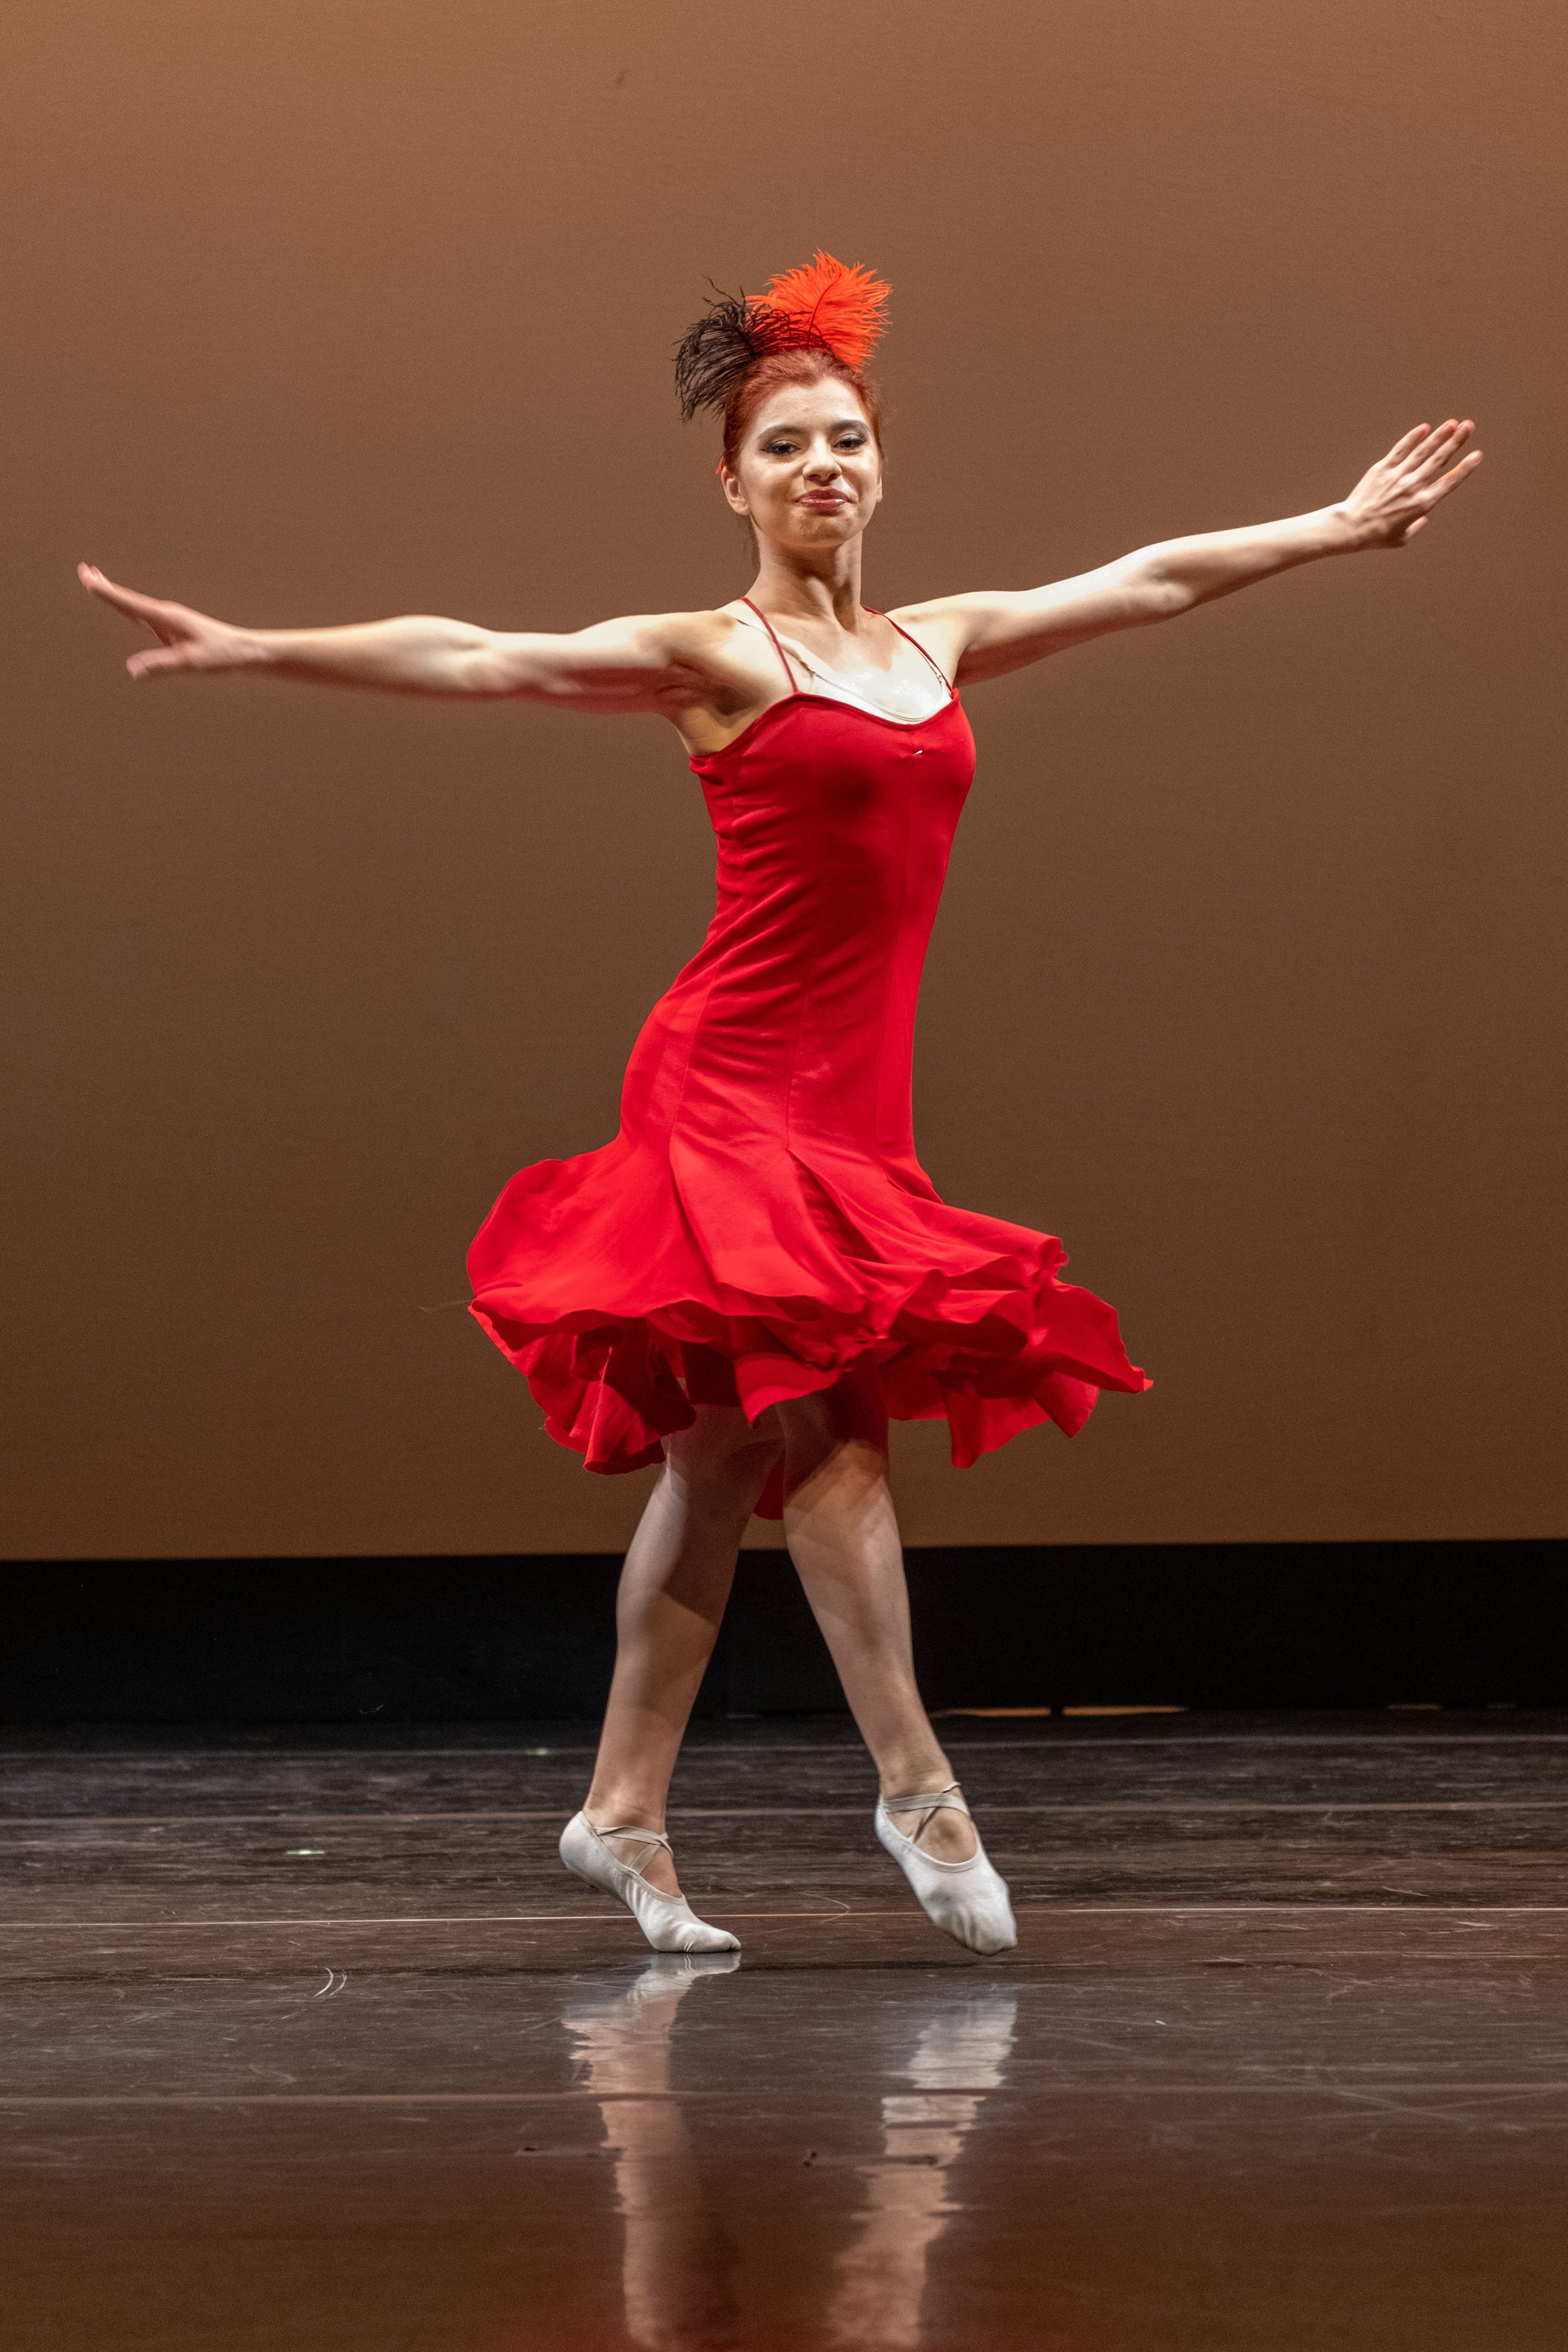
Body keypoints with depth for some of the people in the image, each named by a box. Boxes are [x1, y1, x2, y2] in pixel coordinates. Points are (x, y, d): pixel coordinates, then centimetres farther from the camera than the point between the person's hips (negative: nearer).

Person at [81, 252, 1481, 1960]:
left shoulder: (940, 645, 14)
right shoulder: (713, 657, -2)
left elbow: (1147, 583, 23)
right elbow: (473, 660, -8)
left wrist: (1336, 529, 29)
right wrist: (249, 651, -16)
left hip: (853, 1104, 6)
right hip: (734, 1088, -6)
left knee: (723, 1464, 8)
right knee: (826, 1425, -14)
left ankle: (621, 1813, 14)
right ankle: (915, 1787, -11)